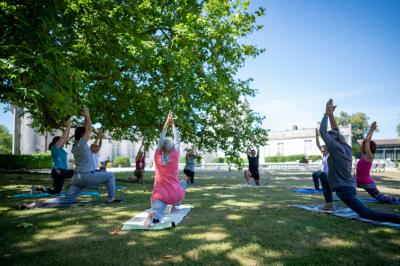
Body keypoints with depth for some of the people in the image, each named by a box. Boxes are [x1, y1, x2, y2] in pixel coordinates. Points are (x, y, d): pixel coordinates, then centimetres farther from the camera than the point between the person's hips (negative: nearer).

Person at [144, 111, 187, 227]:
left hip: (160, 195, 0)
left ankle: (153, 214, -47)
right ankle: (175, 204, 18)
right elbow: (177, 140, 9)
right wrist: (173, 123, 16)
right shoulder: (175, 156, -3)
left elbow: (160, 141, 13)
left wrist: (166, 124, 18)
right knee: (184, 182, 30)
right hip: (175, 194, 0)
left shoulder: (157, 157, 1)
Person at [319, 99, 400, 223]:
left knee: (367, 214, -10)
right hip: (348, 186, 9)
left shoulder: (336, 148, -15)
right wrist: (331, 114, 12)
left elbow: (322, 131, -13)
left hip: (344, 190, -9)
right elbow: (335, 131, 14)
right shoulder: (346, 147, 7)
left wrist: (327, 114, -4)